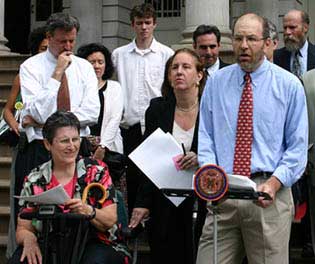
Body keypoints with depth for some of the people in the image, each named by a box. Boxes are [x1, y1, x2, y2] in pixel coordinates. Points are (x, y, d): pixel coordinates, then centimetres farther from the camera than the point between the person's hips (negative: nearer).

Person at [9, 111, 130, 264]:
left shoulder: (96, 170, 4)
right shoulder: (34, 181, 7)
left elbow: (111, 220, -2)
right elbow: (23, 229, 6)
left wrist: (87, 210, -23)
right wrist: (28, 238, -19)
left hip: (95, 243, -1)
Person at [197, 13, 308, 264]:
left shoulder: (289, 85, 3)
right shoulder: (216, 82, 10)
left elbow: (298, 147, 1)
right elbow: (206, 135, 9)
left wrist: (274, 183, -13)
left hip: (268, 195, -2)